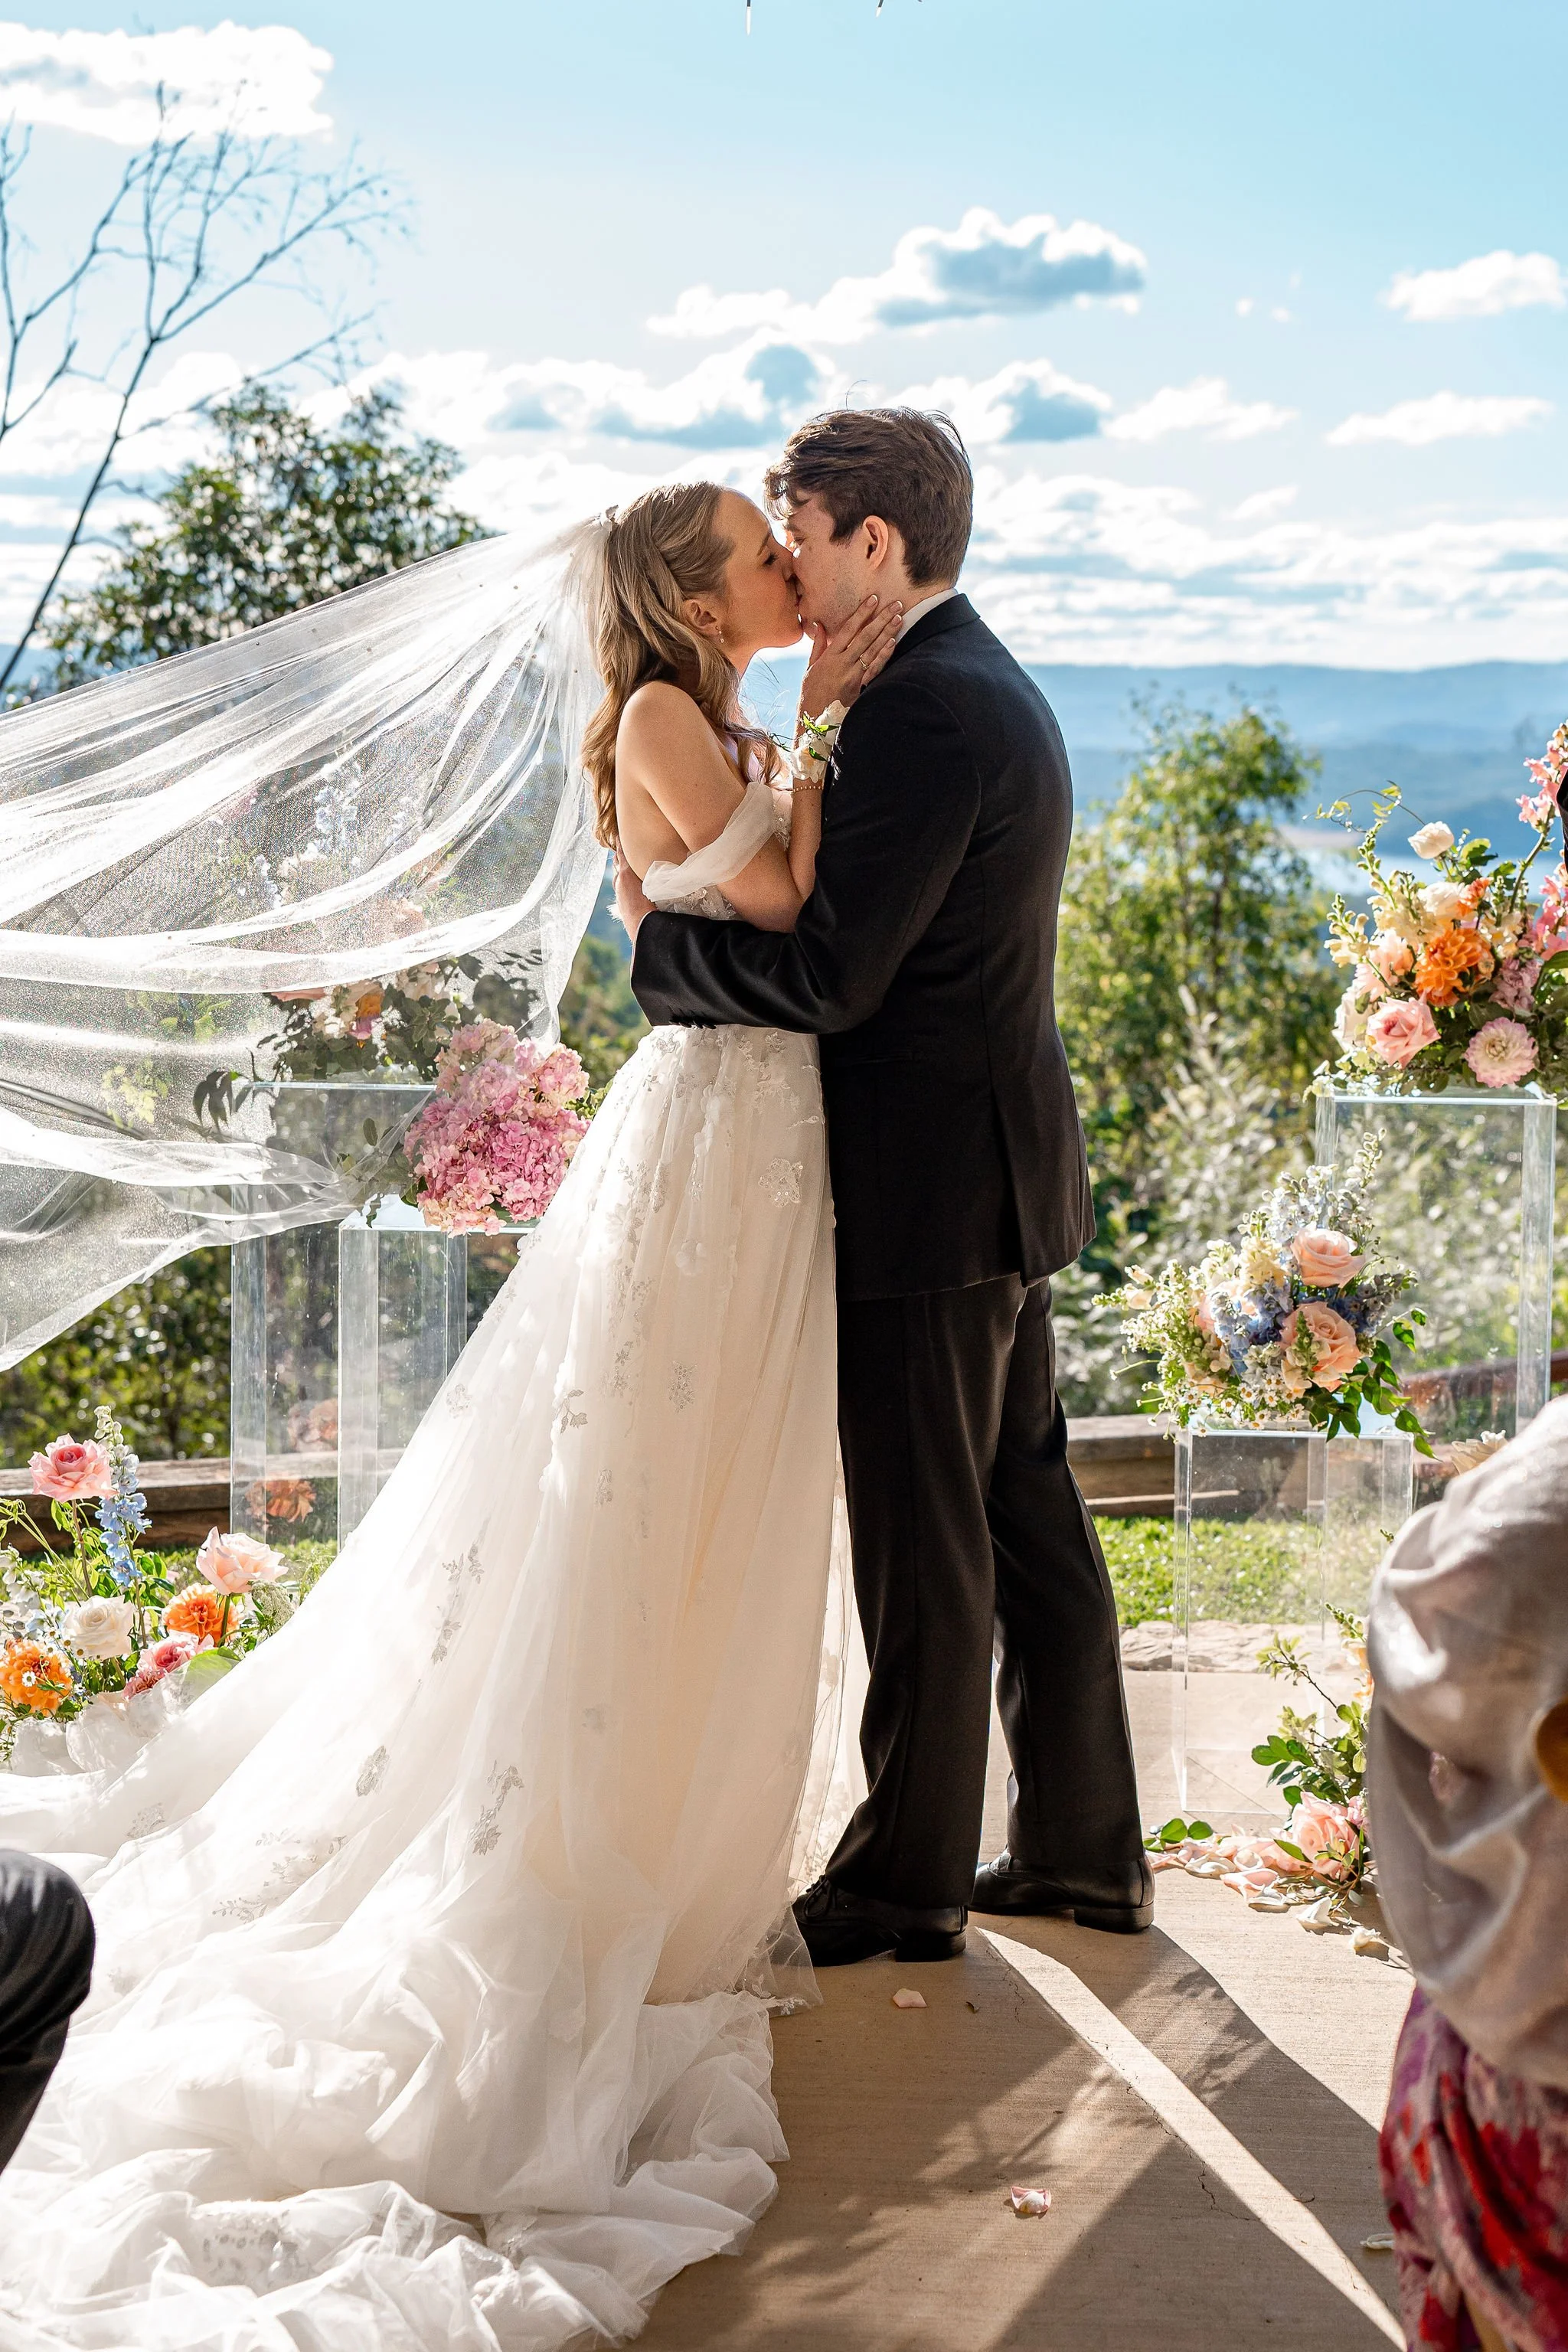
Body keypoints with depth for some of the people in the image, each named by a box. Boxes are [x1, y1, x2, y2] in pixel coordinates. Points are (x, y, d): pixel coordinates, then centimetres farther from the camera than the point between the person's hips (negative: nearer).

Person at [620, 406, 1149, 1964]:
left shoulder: (925, 712, -19)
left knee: (922, 1552, 1)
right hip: (1002, 1178, 10)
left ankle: (907, 1881, 14)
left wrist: (658, 942, -9)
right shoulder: (987, 686, 14)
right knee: (1026, 1515, 16)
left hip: (928, 1192, -10)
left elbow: (828, 977, -23)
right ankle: (1082, 1848, 27)